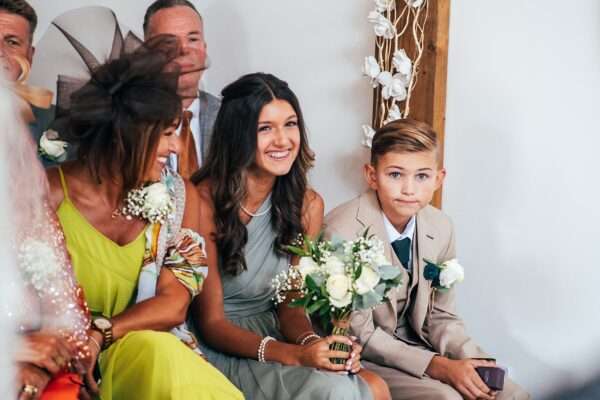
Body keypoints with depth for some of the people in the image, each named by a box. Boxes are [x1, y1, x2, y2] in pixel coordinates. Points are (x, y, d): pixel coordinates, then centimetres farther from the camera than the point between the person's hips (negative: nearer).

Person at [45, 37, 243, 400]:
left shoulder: (178, 196, 2)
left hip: (145, 354, 3)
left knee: (157, 353, -30)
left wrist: (101, 333, -21)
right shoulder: (51, 194, -7)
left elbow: (174, 305, -4)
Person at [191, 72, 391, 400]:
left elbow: (290, 304, 3)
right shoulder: (204, 203, -18)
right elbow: (211, 323, -14)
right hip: (219, 347, -5)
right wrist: (293, 354, -27)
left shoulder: (307, 204, 0)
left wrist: (313, 343, -20)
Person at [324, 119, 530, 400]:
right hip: (362, 358, -6)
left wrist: (471, 362, -12)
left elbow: (440, 315, 7)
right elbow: (359, 335, -18)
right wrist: (437, 366, -23)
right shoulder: (342, 232, -22)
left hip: (416, 345, 6)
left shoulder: (440, 229, -3)